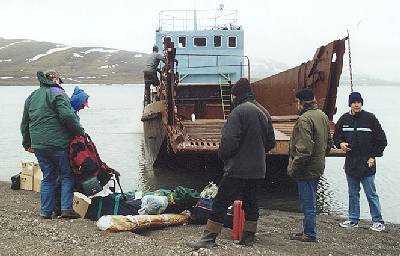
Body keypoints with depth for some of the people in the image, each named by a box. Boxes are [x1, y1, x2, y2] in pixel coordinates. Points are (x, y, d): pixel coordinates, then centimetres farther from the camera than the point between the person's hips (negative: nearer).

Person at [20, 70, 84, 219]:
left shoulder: (31, 97, 18)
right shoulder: (57, 93, -5)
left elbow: (24, 123, 22)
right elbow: (67, 116, -18)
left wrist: (27, 144, 29)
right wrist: (79, 131, -7)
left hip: (38, 145, 6)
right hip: (58, 143, -6)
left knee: (48, 176, 14)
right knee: (67, 175, 5)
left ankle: (46, 211, 13)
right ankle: (66, 208, -2)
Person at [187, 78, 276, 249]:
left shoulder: (239, 111, -15)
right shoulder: (263, 112, 11)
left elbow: (229, 141, -21)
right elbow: (271, 142, 17)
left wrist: (223, 155, -3)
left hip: (238, 169, -8)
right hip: (258, 169, 8)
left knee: (221, 202, -4)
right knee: (250, 202, 16)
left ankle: (209, 238, -3)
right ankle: (248, 236, 22)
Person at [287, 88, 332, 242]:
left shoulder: (305, 119, -21)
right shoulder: (323, 116, 10)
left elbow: (304, 149, -26)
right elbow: (329, 143, 19)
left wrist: (294, 168, -19)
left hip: (307, 170, -10)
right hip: (318, 168, 10)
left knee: (308, 203, 1)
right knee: (310, 202, 18)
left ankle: (309, 234, 10)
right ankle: (308, 231, 28)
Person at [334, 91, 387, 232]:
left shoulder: (370, 118, -6)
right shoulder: (344, 119, 5)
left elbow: (382, 140, -2)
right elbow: (336, 136, 18)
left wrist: (373, 156, -6)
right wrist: (341, 143, -3)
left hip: (366, 164, -4)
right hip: (350, 162, 4)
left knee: (371, 194, 0)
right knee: (353, 193, 13)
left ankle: (378, 221, 9)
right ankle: (353, 220, 22)